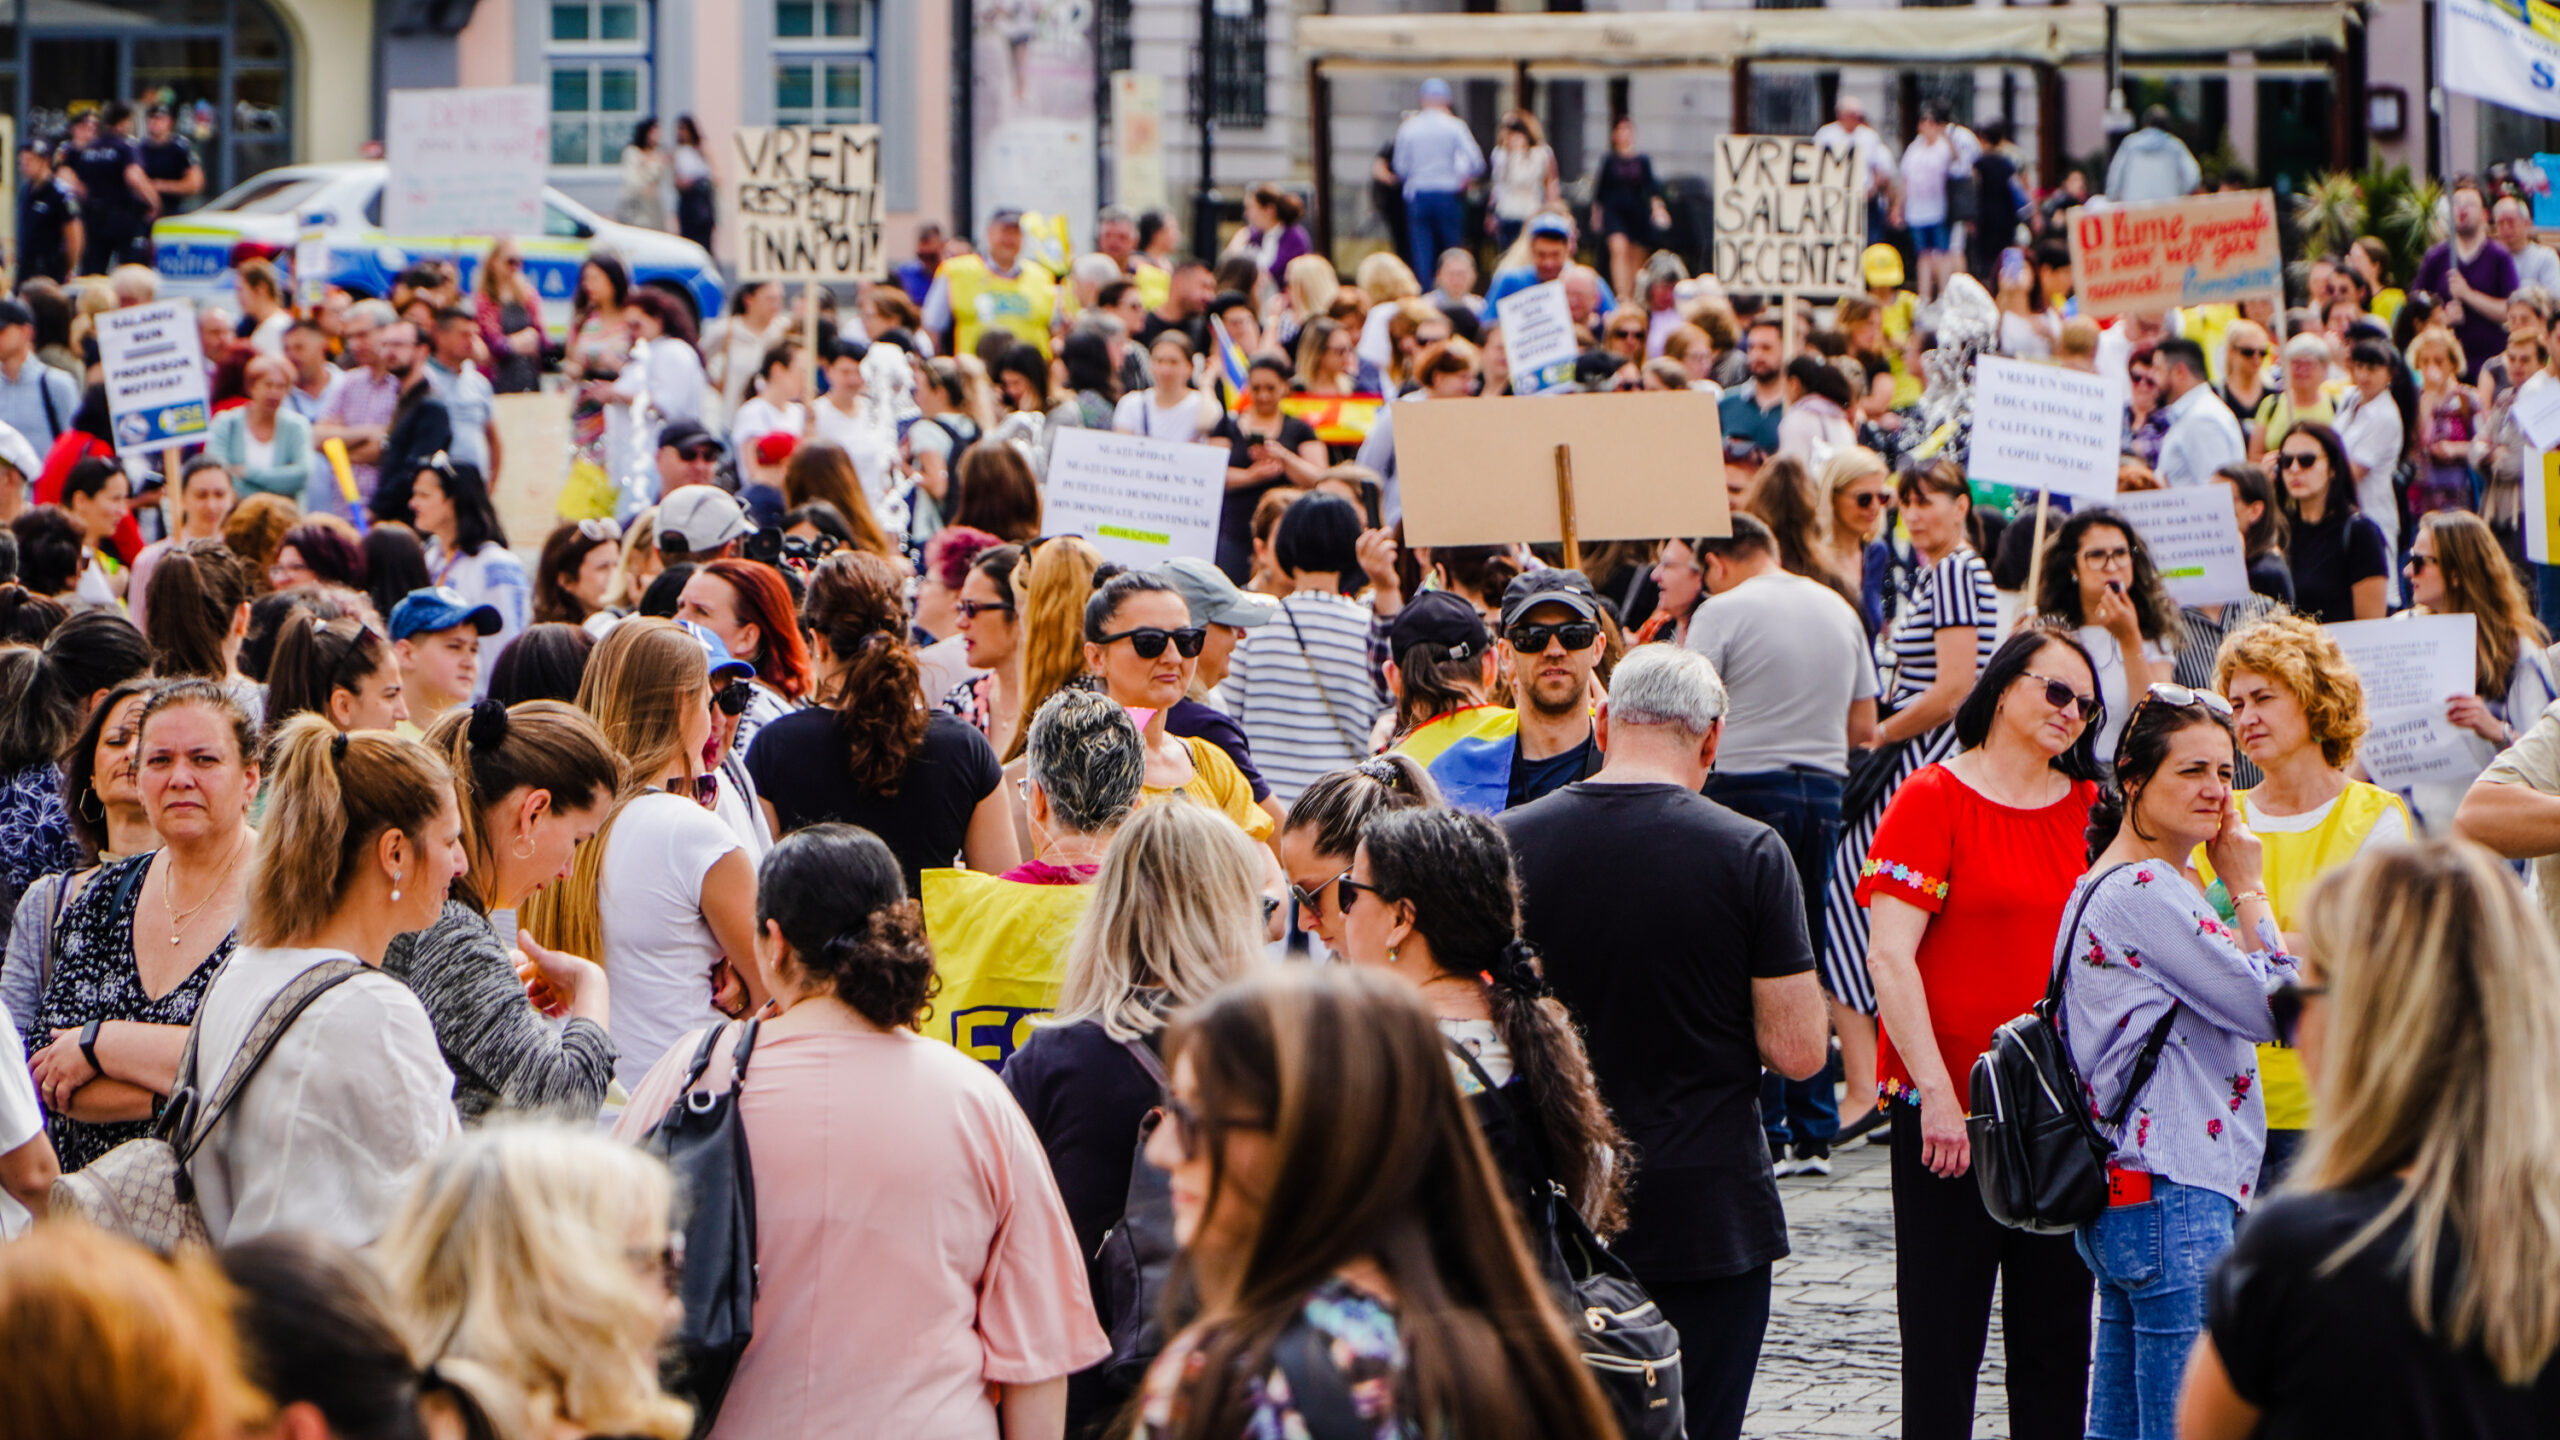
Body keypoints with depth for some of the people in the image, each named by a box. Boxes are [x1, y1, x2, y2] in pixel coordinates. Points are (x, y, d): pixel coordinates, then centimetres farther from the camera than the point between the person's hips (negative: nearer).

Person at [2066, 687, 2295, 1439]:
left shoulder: (2105, 885, 17)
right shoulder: (2147, 893, -15)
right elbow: (2277, 1008, -13)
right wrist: (2247, 888, -5)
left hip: (2121, 1201, 11)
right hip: (2175, 1200, -11)